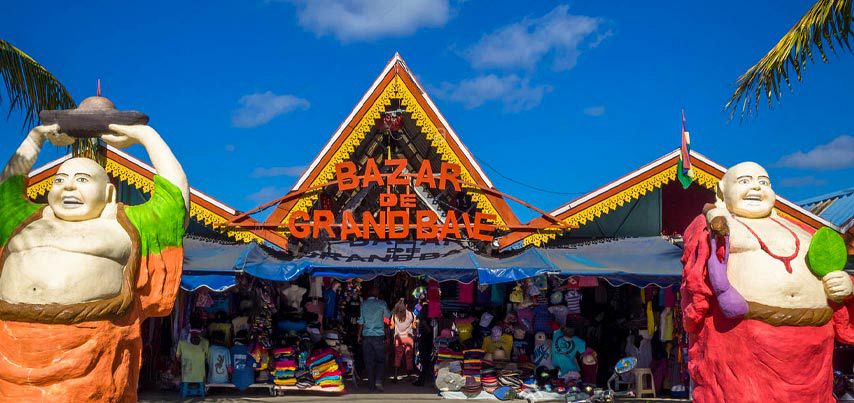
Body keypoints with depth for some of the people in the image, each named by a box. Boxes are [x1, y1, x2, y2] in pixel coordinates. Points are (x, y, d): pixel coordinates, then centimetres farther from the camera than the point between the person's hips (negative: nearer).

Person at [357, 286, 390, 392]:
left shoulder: (363, 304, 4)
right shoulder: (381, 303, -1)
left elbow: (361, 322, 7)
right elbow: (388, 316, 15)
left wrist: (359, 335, 16)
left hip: (366, 336, 2)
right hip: (379, 335, -2)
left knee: (368, 361, 6)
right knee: (381, 359, 7)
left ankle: (372, 385, 7)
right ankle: (378, 381, -11)